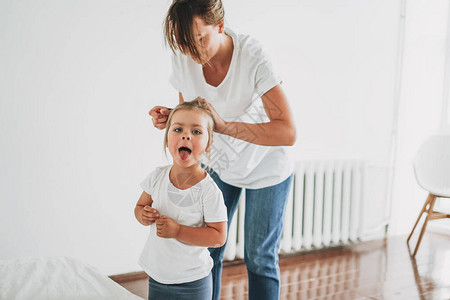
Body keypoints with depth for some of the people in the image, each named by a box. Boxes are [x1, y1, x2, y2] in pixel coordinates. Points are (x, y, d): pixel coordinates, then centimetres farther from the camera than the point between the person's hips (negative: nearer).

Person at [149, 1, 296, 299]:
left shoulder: (253, 57, -32)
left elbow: (288, 133, -34)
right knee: (207, 251, 7)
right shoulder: (183, 59, -18)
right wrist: (169, 117, -24)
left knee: (260, 258, 7)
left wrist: (223, 125, -43)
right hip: (219, 164, 4)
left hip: (265, 168, -3)